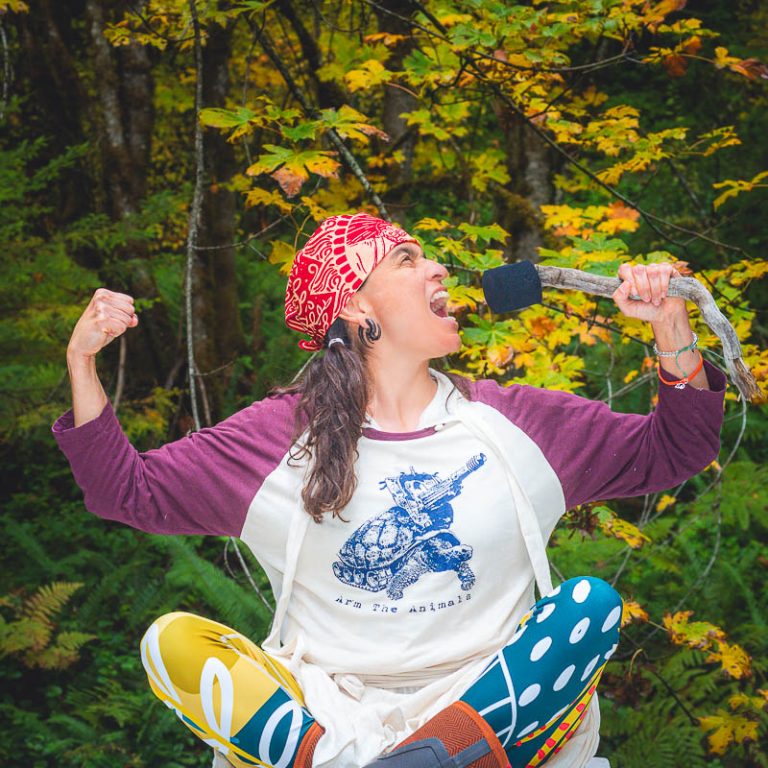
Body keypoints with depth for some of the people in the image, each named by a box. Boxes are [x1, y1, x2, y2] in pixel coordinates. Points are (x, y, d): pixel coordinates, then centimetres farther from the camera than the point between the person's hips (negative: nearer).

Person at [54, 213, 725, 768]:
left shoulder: (513, 421, 11)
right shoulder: (279, 434, 7)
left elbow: (673, 450, 14)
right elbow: (129, 491, 9)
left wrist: (671, 326, 0)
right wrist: (83, 365, -3)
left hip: (488, 698, 1)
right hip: (326, 708, 0)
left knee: (592, 602, -23)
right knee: (171, 641, -22)